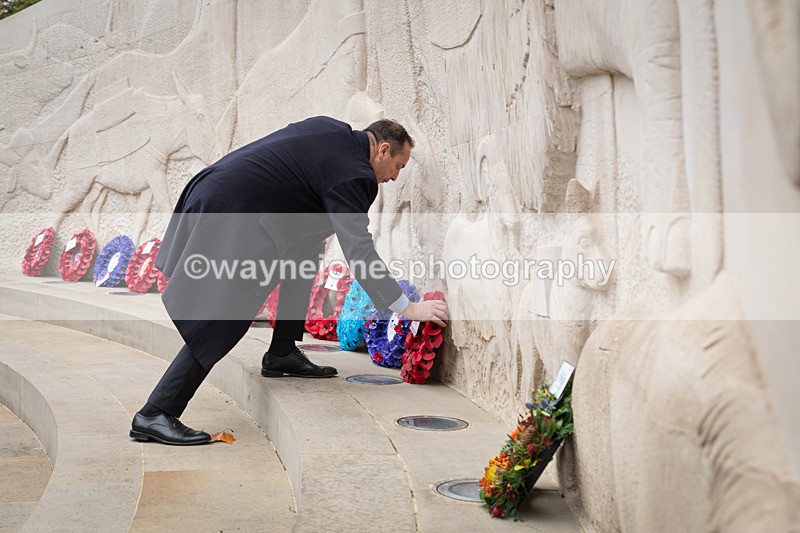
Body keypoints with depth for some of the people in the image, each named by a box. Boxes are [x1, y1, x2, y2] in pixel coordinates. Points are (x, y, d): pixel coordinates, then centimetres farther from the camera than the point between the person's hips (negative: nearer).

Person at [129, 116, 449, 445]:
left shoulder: (329, 129, 14)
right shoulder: (352, 174, -12)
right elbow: (359, 252, -18)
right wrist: (410, 309, -16)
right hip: (226, 218, -10)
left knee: (306, 245, 19)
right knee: (221, 324, -8)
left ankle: (281, 354, 20)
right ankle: (154, 415, -5)